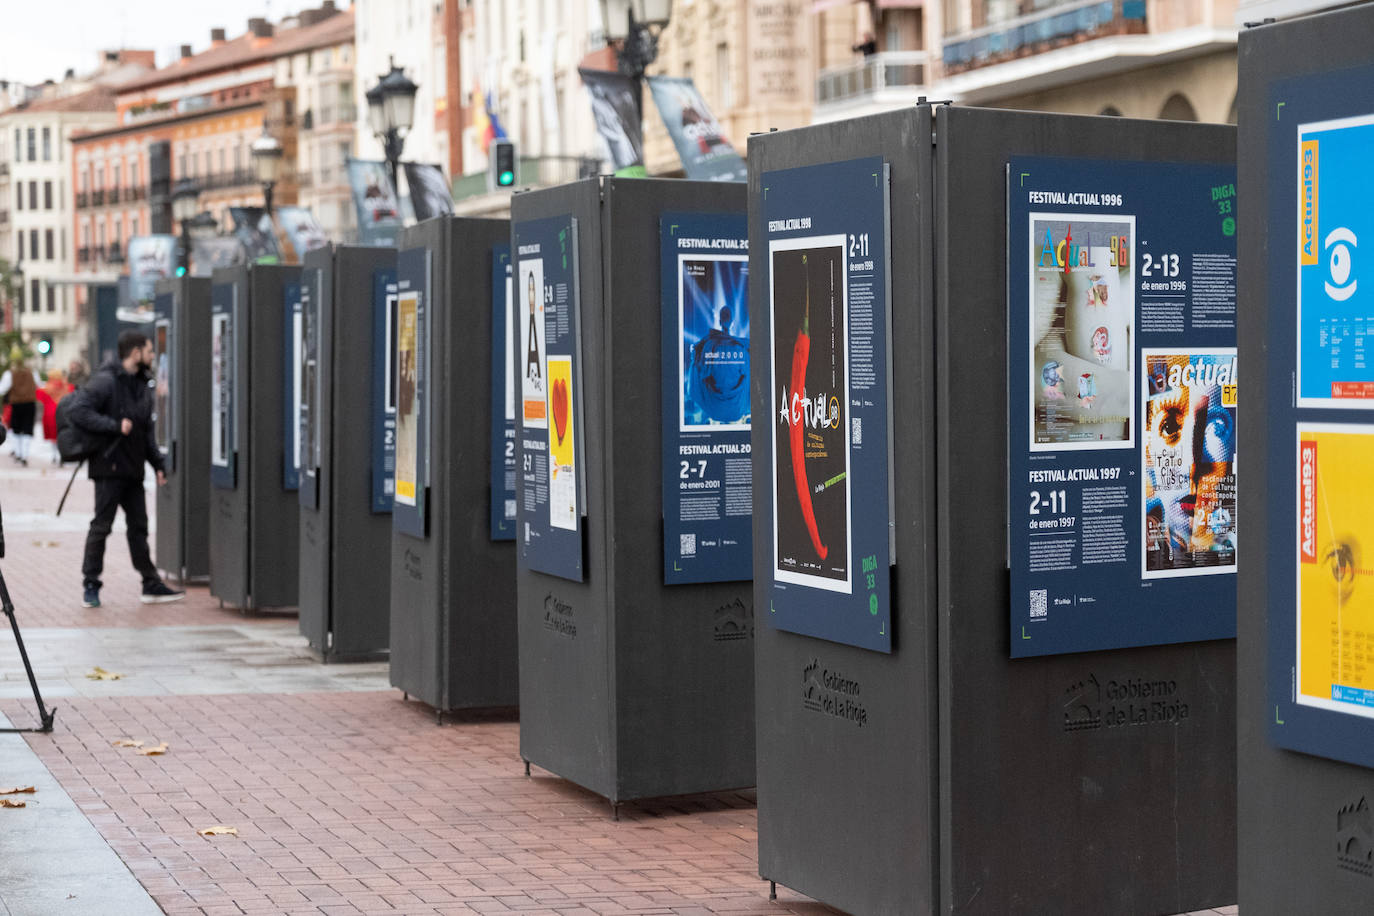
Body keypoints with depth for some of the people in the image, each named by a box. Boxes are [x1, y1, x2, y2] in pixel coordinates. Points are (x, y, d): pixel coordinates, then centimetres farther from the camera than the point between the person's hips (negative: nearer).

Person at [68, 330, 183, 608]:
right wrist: (116, 426, -22)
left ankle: (151, 585, 16)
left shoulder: (142, 385, 15)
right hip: (109, 467, -8)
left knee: (138, 526, 11)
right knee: (101, 525, -2)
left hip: (133, 470, 8)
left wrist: (158, 463, 14)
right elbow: (79, 412, -20)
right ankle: (90, 585, 6)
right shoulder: (106, 381, -11)